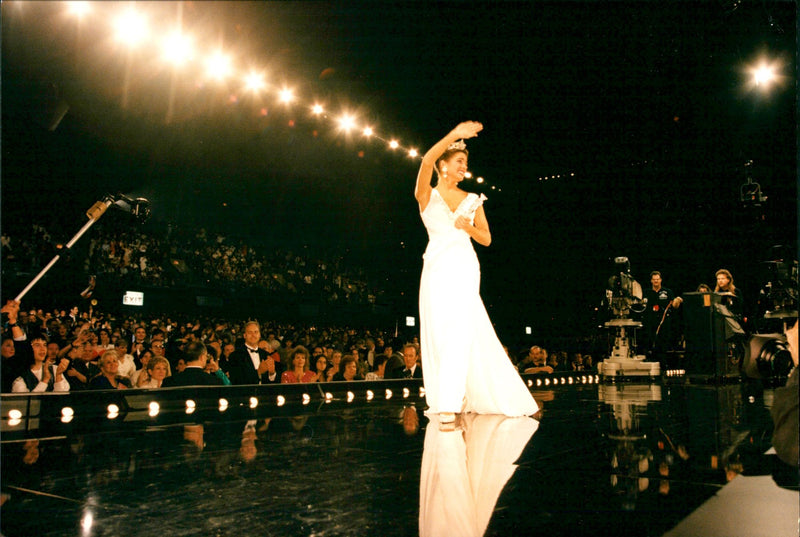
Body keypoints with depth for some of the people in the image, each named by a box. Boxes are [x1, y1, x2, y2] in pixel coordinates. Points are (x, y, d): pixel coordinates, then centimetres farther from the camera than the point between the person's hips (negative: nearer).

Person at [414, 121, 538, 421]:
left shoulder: (472, 200, 15)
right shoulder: (427, 195, 7)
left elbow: (486, 239, 14)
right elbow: (427, 162, -12)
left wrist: (469, 227, -6)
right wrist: (453, 135, -21)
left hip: (464, 269, 1)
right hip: (437, 269, -1)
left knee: (460, 329, -12)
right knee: (439, 331, -1)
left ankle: (450, 404, -11)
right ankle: (451, 400, 11)